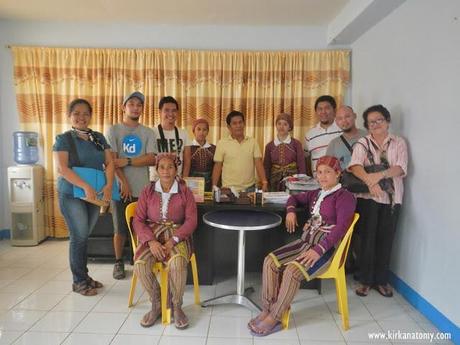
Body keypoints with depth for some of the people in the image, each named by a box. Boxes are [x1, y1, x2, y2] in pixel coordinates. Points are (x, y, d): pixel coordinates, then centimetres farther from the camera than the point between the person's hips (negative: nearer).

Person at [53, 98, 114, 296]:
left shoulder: (99, 138, 11)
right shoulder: (63, 139, -2)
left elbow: (109, 163, 4)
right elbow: (62, 168, -14)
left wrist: (109, 185, -13)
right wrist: (86, 187, -23)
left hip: (94, 194, 4)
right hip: (72, 194, -4)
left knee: (83, 236, 12)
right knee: (79, 236, -3)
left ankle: (84, 276, 25)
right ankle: (79, 281, 12)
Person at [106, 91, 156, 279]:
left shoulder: (148, 133, 8)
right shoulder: (113, 130, 3)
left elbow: (151, 159, -3)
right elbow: (112, 160, -5)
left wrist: (126, 161, -12)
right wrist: (124, 182, -11)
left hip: (142, 188, 2)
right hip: (120, 187, -1)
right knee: (120, 228, 5)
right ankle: (119, 262, 23)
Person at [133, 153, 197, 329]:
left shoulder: (185, 192, 0)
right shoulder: (147, 191, 5)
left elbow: (191, 220, -6)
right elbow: (138, 220, 0)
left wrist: (172, 241, -20)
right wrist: (151, 241, -17)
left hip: (177, 234, -2)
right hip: (152, 234, 2)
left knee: (177, 262, -34)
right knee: (140, 264, -27)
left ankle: (176, 306, -8)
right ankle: (157, 304, -1)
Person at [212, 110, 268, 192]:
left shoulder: (252, 142, 4)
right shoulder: (222, 143, 0)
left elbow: (258, 164, -1)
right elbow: (217, 167, 1)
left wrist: (264, 183, -12)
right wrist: (214, 187, -4)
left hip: (249, 188, 2)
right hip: (229, 189, -1)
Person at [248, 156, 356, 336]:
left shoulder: (344, 196, -5)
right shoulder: (315, 194, 17)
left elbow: (341, 227, -17)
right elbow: (295, 198, 34)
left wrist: (319, 250, -27)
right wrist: (290, 210, 10)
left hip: (326, 247, -7)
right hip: (305, 241, 7)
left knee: (292, 270, -30)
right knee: (270, 261, -14)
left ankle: (274, 318, -13)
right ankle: (267, 310, -7)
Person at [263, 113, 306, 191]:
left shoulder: (296, 144, -1)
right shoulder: (270, 146, 5)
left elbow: (302, 167, 0)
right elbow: (266, 168, 9)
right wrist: (266, 185, 3)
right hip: (275, 182, 2)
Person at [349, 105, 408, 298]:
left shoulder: (398, 143, 7)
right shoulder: (362, 143, 3)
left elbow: (401, 168, -7)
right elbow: (355, 165, -15)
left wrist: (380, 175, -24)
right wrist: (369, 180, -32)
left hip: (392, 198, 2)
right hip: (368, 197, -1)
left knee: (385, 239, 7)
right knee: (367, 238, 1)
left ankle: (381, 280, 23)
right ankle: (366, 280, 16)